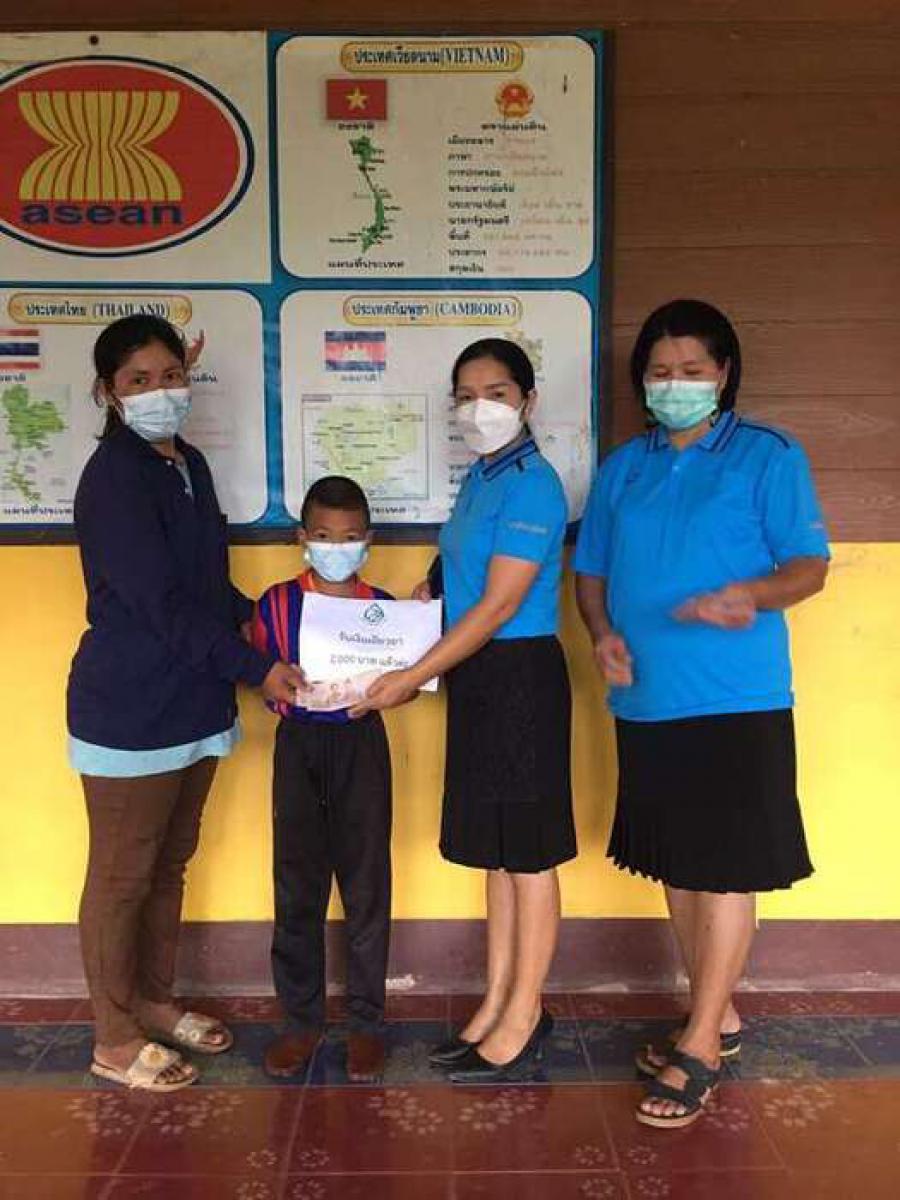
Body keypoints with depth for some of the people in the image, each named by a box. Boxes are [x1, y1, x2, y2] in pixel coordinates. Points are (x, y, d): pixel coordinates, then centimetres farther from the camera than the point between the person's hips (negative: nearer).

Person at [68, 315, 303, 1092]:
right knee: (122, 876, 7)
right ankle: (114, 1040, 24)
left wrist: (257, 620, 1)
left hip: (193, 705, 8)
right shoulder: (113, 477, -17)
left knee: (169, 864, 19)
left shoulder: (189, 464, 9)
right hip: (129, 713, -8)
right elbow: (161, 603, -22)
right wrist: (257, 668, -19)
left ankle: (153, 1001, 38)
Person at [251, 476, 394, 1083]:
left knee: (366, 885, 6)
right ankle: (302, 1020, 23)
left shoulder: (383, 606, -1)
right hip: (298, 743, 1)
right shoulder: (277, 604, -1)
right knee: (296, 886, 7)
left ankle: (366, 1020, 21)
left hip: (362, 743, 0)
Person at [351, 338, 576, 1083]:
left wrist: (414, 678, -17)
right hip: (478, 677, 9)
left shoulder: (531, 486, -16)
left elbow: (499, 605, -20)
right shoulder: (479, 477, 12)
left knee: (528, 853, 3)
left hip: (520, 677, -9)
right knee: (498, 850, 16)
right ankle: (500, 1004, 29)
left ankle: (523, 1020, 17)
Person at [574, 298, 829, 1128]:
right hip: (645, 701, 5)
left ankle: (700, 1047, 13)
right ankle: (719, 1016, 31)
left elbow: (811, 565, -5)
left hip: (736, 700, -5)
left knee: (726, 868, 0)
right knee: (676, 865, 14)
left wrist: (752, 595, -26)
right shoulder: (622, 467, 12)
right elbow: (591, 573, 15)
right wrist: (603, 633, -5)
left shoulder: (770, 456, -2)